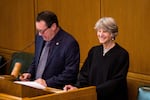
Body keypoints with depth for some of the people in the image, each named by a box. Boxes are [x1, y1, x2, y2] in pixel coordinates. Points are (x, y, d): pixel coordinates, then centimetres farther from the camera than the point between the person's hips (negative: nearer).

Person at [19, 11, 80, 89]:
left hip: (56, 91, -7)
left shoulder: (70, 43, -14)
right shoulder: (40, 37, 8)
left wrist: (47, 83, -19)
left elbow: (71, 74, -15)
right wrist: (29, 73, 4)